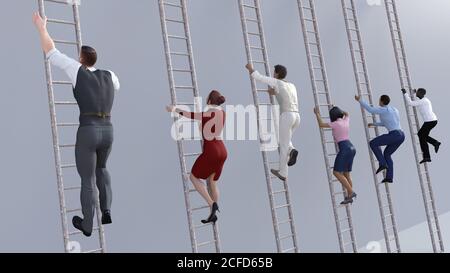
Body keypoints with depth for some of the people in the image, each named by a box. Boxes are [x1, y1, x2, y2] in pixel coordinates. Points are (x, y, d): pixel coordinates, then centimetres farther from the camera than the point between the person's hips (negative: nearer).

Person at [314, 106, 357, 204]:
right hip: (351, 148, 9)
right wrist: (337, 109, 44)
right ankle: (349, 197, 6)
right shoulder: (346, 121, 15)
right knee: (346, 174, 10)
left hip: (345, 149, -8)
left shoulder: (336, 124, -6)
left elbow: (321, 124, -5)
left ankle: (351, 192, -12)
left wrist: (317, 113, 7)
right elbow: (346, 114, 39)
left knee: (337, 173, -7)